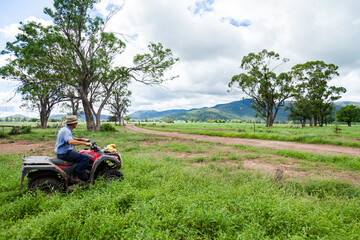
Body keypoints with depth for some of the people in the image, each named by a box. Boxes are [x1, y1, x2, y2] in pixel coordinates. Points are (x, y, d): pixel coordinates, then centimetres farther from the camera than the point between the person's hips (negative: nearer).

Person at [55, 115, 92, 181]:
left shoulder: (65, 129, 12)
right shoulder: (66, 131, -20)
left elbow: (72, 138, 28)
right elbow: (71, 142, -39)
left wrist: (82, 139, 15)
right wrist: (84, 143, -36)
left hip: (61, 152, 11)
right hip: (65, 153, -11)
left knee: (80, 154, 28)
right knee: (86, 157, -17)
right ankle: (77, 174, -9)